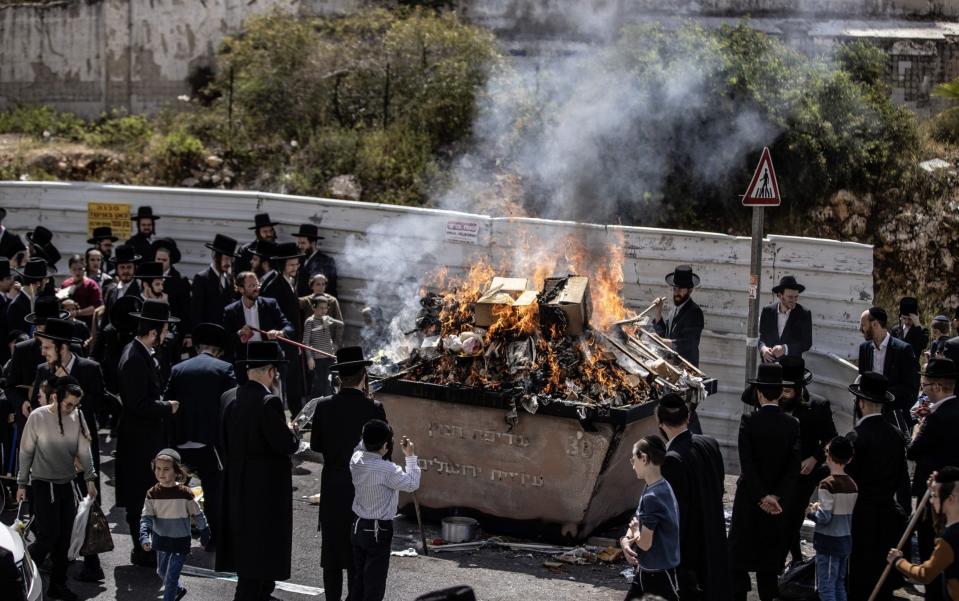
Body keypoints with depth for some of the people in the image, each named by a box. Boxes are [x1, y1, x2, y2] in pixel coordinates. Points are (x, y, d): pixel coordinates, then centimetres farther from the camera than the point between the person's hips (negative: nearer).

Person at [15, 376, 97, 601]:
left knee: (64, 539, 8)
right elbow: (26, 452, -5)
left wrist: (89, 478, 0)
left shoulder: (76, 416, -2)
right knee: (48, 536, -9)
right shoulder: (37, 417, -13)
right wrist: (22, 484, -2)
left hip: (67, 484, 4)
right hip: (43, 485, -4)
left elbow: (84, 449, 3)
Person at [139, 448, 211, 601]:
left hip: (180, 541, -4)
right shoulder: (152, 493, -10)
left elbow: (197, 515, -3)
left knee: (171, 578, -5)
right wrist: (144, 536, -25)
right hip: (161, 539, 4)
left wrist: (204, 531, 8)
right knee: (162, 572, 23)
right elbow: (146, 517, -10)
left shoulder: (185, 493, -16)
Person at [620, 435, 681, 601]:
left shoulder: (652, 497, -25)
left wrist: (634, 533, -1)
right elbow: (636, 523, 12)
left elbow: (645, 543, -22)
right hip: (646, 572, 10)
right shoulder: (662, 488, 5)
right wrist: (625, 540, -8)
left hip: (659, 576, -10)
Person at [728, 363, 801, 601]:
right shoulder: (792, 424, -5)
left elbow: (746, 464, -16)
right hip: (778, 501, 2)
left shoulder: (748, 421, -12)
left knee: (739, 551, 8)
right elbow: (794, 467, -10)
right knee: (770, 554, 11)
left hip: (749, 498, -2)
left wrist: (762, 497, -12)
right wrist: (777, 497, -11)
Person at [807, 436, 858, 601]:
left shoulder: (827, 484, -16)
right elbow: (850, 515, 11)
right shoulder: (852, 485, 5)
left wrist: (813, 512, 1)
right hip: (846, 541, 7)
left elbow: (824, 518, -19)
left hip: (828, 543, -7)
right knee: (839, 586, 15)